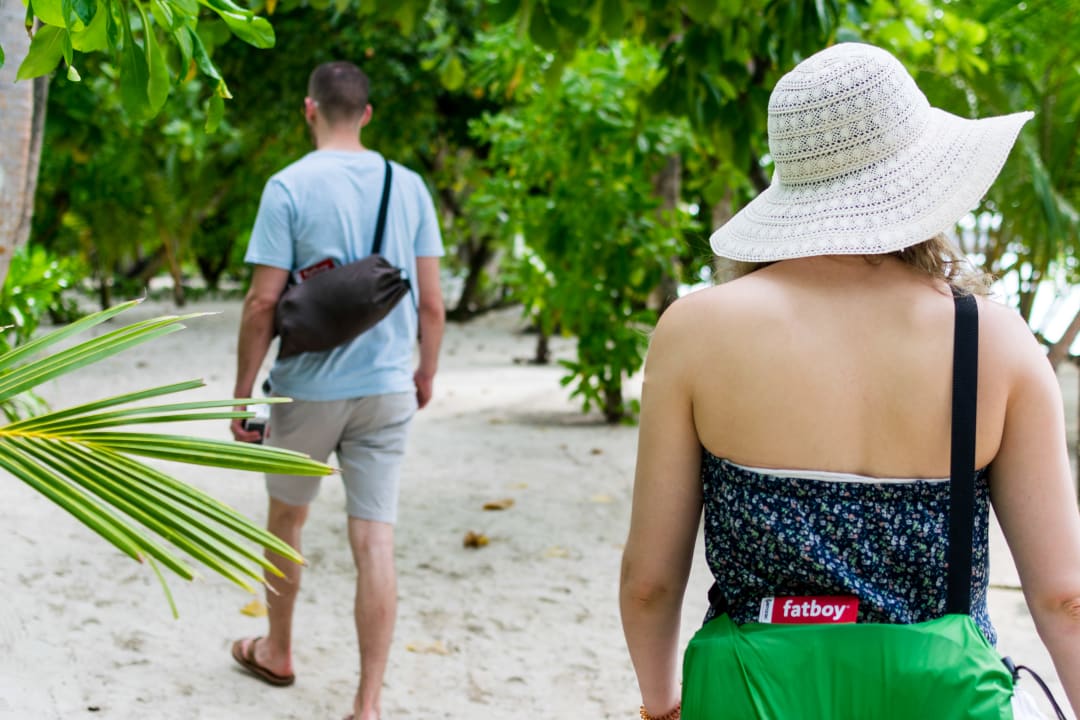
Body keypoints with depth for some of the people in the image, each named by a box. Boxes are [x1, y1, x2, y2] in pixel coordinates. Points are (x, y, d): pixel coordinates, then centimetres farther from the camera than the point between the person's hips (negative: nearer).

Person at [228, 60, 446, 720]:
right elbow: (432, 301, 3)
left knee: (286, 520, 20)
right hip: (388, 388, 2)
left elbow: (264, 302, -12)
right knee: (375, 542, 0)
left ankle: (277, 652, 39)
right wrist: (428, 370, 18)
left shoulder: (290, 187, -10)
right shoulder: (409, 187, 1)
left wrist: (243, 393, -4)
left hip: (310, 387, -2)